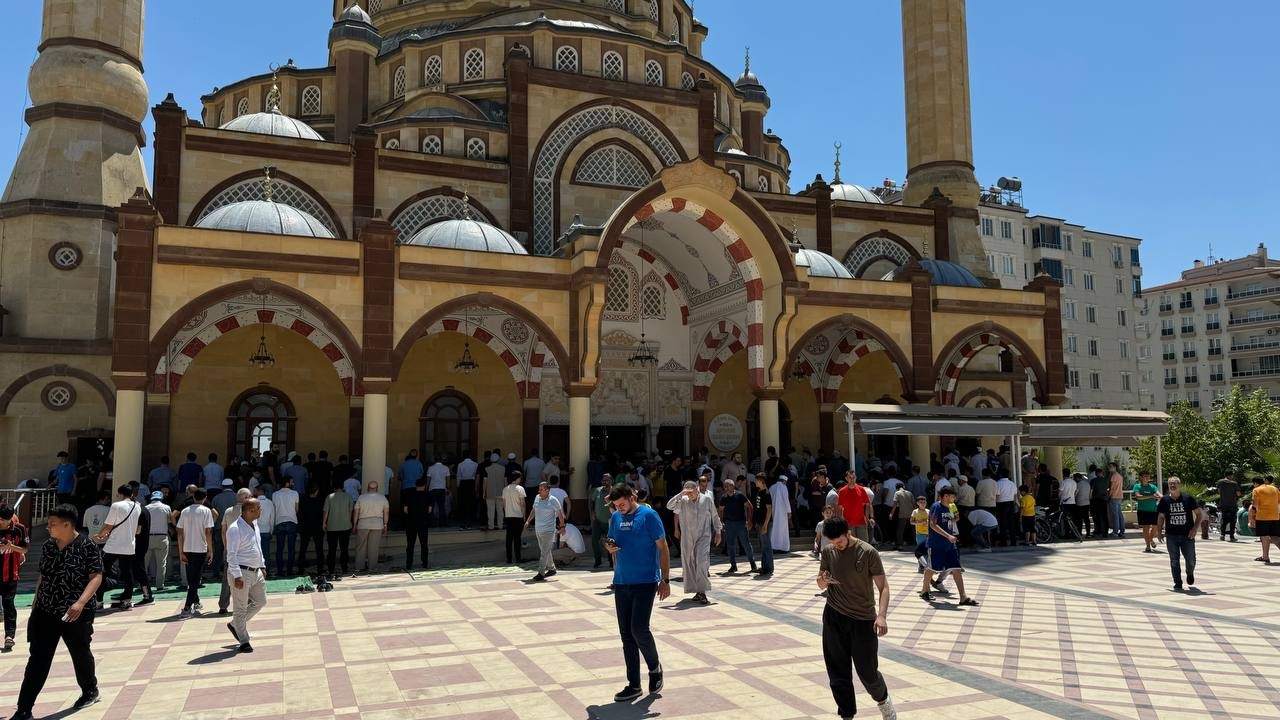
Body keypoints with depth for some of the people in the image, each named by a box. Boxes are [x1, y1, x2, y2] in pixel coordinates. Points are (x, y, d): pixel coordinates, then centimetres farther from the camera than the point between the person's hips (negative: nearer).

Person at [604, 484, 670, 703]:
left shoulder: (648, 516, -8)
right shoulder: (616, 518, 9)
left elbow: (663, 548, -6)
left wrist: (665, 580, -9)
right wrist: (610, 547, -3)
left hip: (646, 582, -6)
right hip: (621, 583, 6)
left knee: (639, 629, -14)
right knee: (626, 634, 6)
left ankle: (655, 667, 15)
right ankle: (634, 685, 15)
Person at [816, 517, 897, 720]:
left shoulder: (868, 552, -12)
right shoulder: (828, 552, 0)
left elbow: (883, 586, -10)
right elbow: (821, 585, 11)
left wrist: (882, 615, -25)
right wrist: (823, 580, -14)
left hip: (863, 619, -3)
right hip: (834, 618, 3)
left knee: (868, 672, 5)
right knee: (838, 673, 5)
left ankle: (883, 701, 37)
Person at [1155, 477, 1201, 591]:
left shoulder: (1188, 498, -3)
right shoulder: (1165, 500, 2)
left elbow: (1198, 513, 2)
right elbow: (1161, 517, 9)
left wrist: (1195, 528, -8)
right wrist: (1159, 531, 0)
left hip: (1187, 535, -1)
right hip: (1171, 535, 1)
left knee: (1191, 561, 5)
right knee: (1174, 561, 3)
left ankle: (1190, 574, 37)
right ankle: (1177, 584, 12)